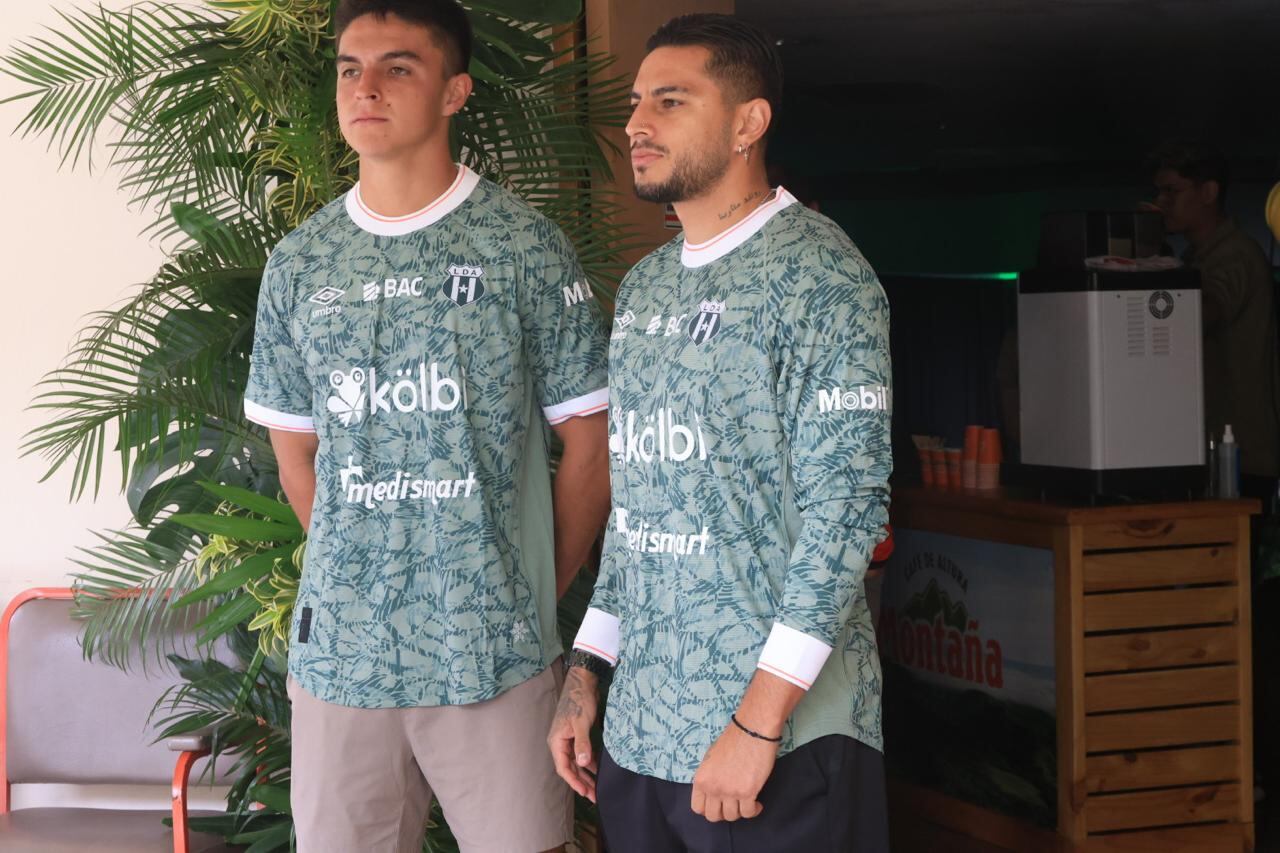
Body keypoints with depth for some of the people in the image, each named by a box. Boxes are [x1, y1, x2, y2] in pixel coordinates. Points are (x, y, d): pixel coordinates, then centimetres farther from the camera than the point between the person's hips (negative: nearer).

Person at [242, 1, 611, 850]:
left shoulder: (526, 248, -3)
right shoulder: (299, 264, 7)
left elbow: (592, 443, 1)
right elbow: (296, 453, 15)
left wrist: (538, 591, 1)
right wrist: (365, 581, 8)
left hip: (493, 653, -3)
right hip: (340, 651, 3)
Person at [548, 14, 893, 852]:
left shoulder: (817, 274, -10)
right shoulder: (645, 287, 14)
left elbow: (847, 507, -16)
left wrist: (758, 723, -19)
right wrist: (588, 671, 12)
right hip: (638, 730, 7)